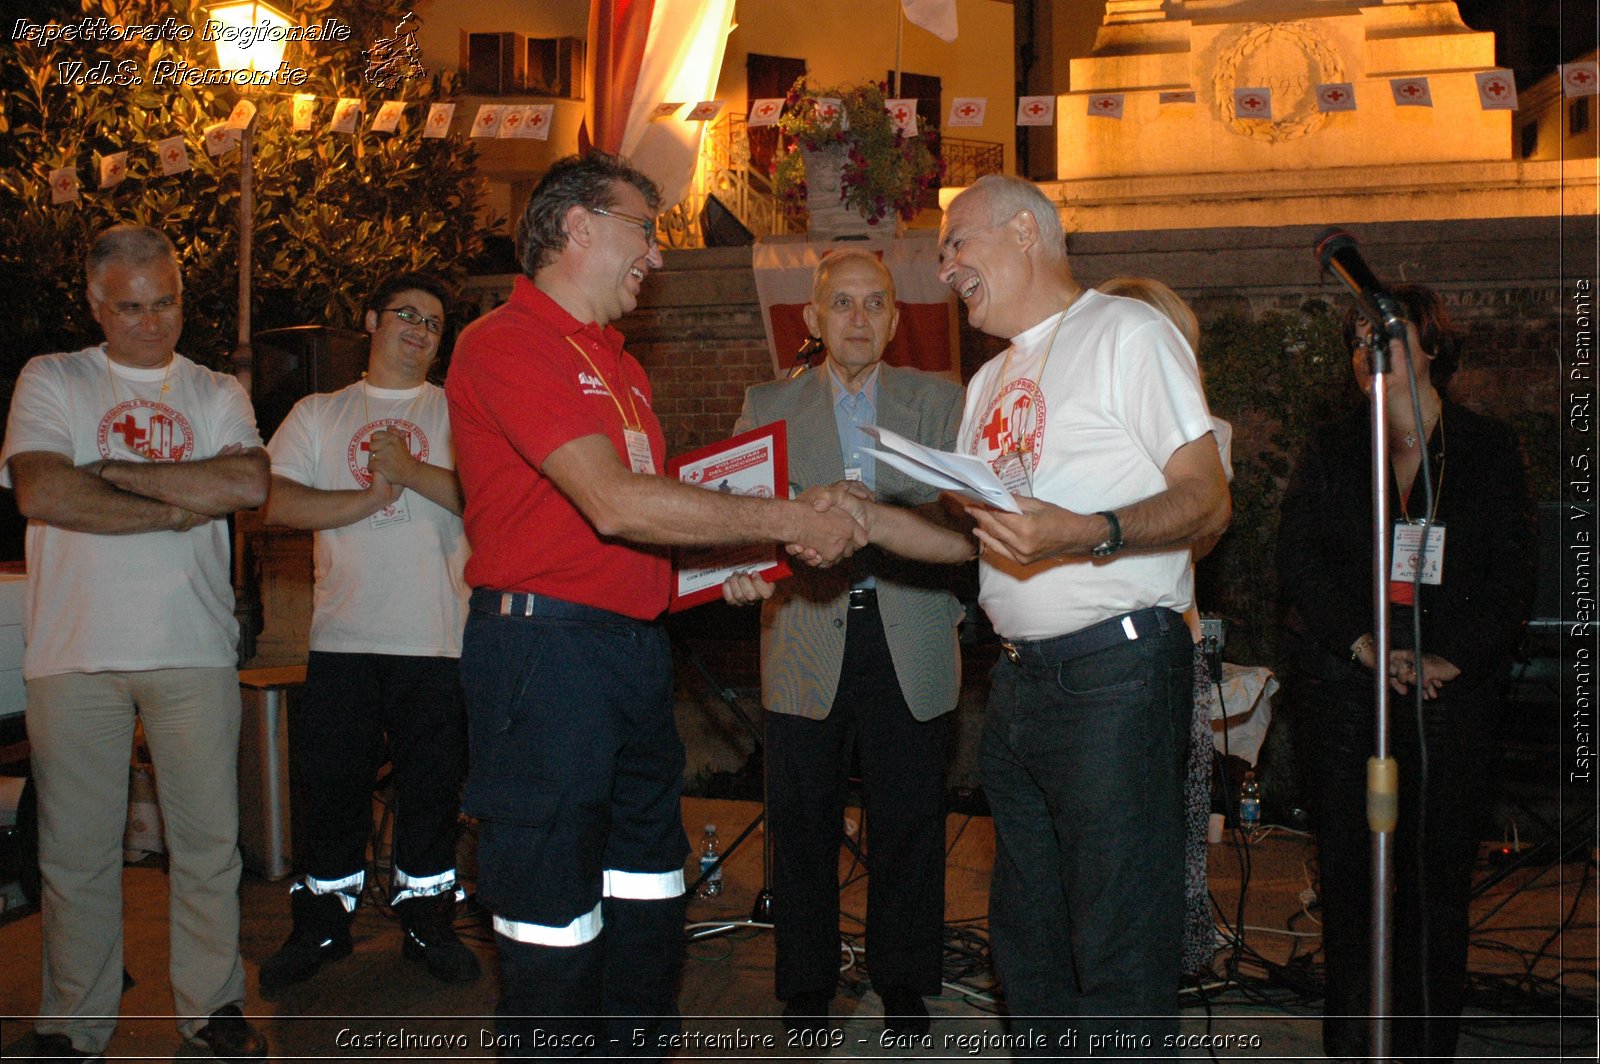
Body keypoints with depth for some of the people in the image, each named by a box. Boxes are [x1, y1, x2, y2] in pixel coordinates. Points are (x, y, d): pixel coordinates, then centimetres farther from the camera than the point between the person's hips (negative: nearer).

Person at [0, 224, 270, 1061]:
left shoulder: (217, 393, 12)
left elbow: (250, 482, -8)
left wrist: (113, 471, -8)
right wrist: (178, 508, -8)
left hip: (194, 650, 1)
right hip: (74, 653, -1)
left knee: (209, 840, 5)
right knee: (76, 849, 5)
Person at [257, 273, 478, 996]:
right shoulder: (317, 414, 12)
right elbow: (274, 501, -1)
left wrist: (410, 471, -14)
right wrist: (368, 499, -9)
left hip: (437, 637, -1)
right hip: (343, 635, 1)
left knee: (433, 786, 6)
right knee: (330, 782, 6)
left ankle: (426, 919, 22)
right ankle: (322, 924, 22)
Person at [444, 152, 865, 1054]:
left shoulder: (617, 361, 19)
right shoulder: (506, 343, -12)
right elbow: (614, 504, -21)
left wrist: (720, 564, 8)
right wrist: (785, 521, -16)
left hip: (637, 642, 9)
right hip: (548, 643, -9)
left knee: (648, 902, 17)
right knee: (557, 918, -1)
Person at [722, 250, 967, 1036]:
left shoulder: (939, 402, 9)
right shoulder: (767, 406, 10)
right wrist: (743, 566, -20)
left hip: (908, 643, 0)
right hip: (805, 644, 0)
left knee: (910, 822, 6)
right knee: (802, 823, 6)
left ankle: (904, 981, 23)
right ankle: (806, 985, 22)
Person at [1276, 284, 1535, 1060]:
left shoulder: (1490, 451, 9)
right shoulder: (1330, 452, 11)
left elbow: (1512, 576, 4)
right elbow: (1299, 558, 2)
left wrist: (1452, 658, -9)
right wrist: (1361, 642, -11)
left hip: (1455, 686, -1)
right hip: (1346, 684, 1)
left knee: (1439, 874, 2)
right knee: (1349, 870, 1)